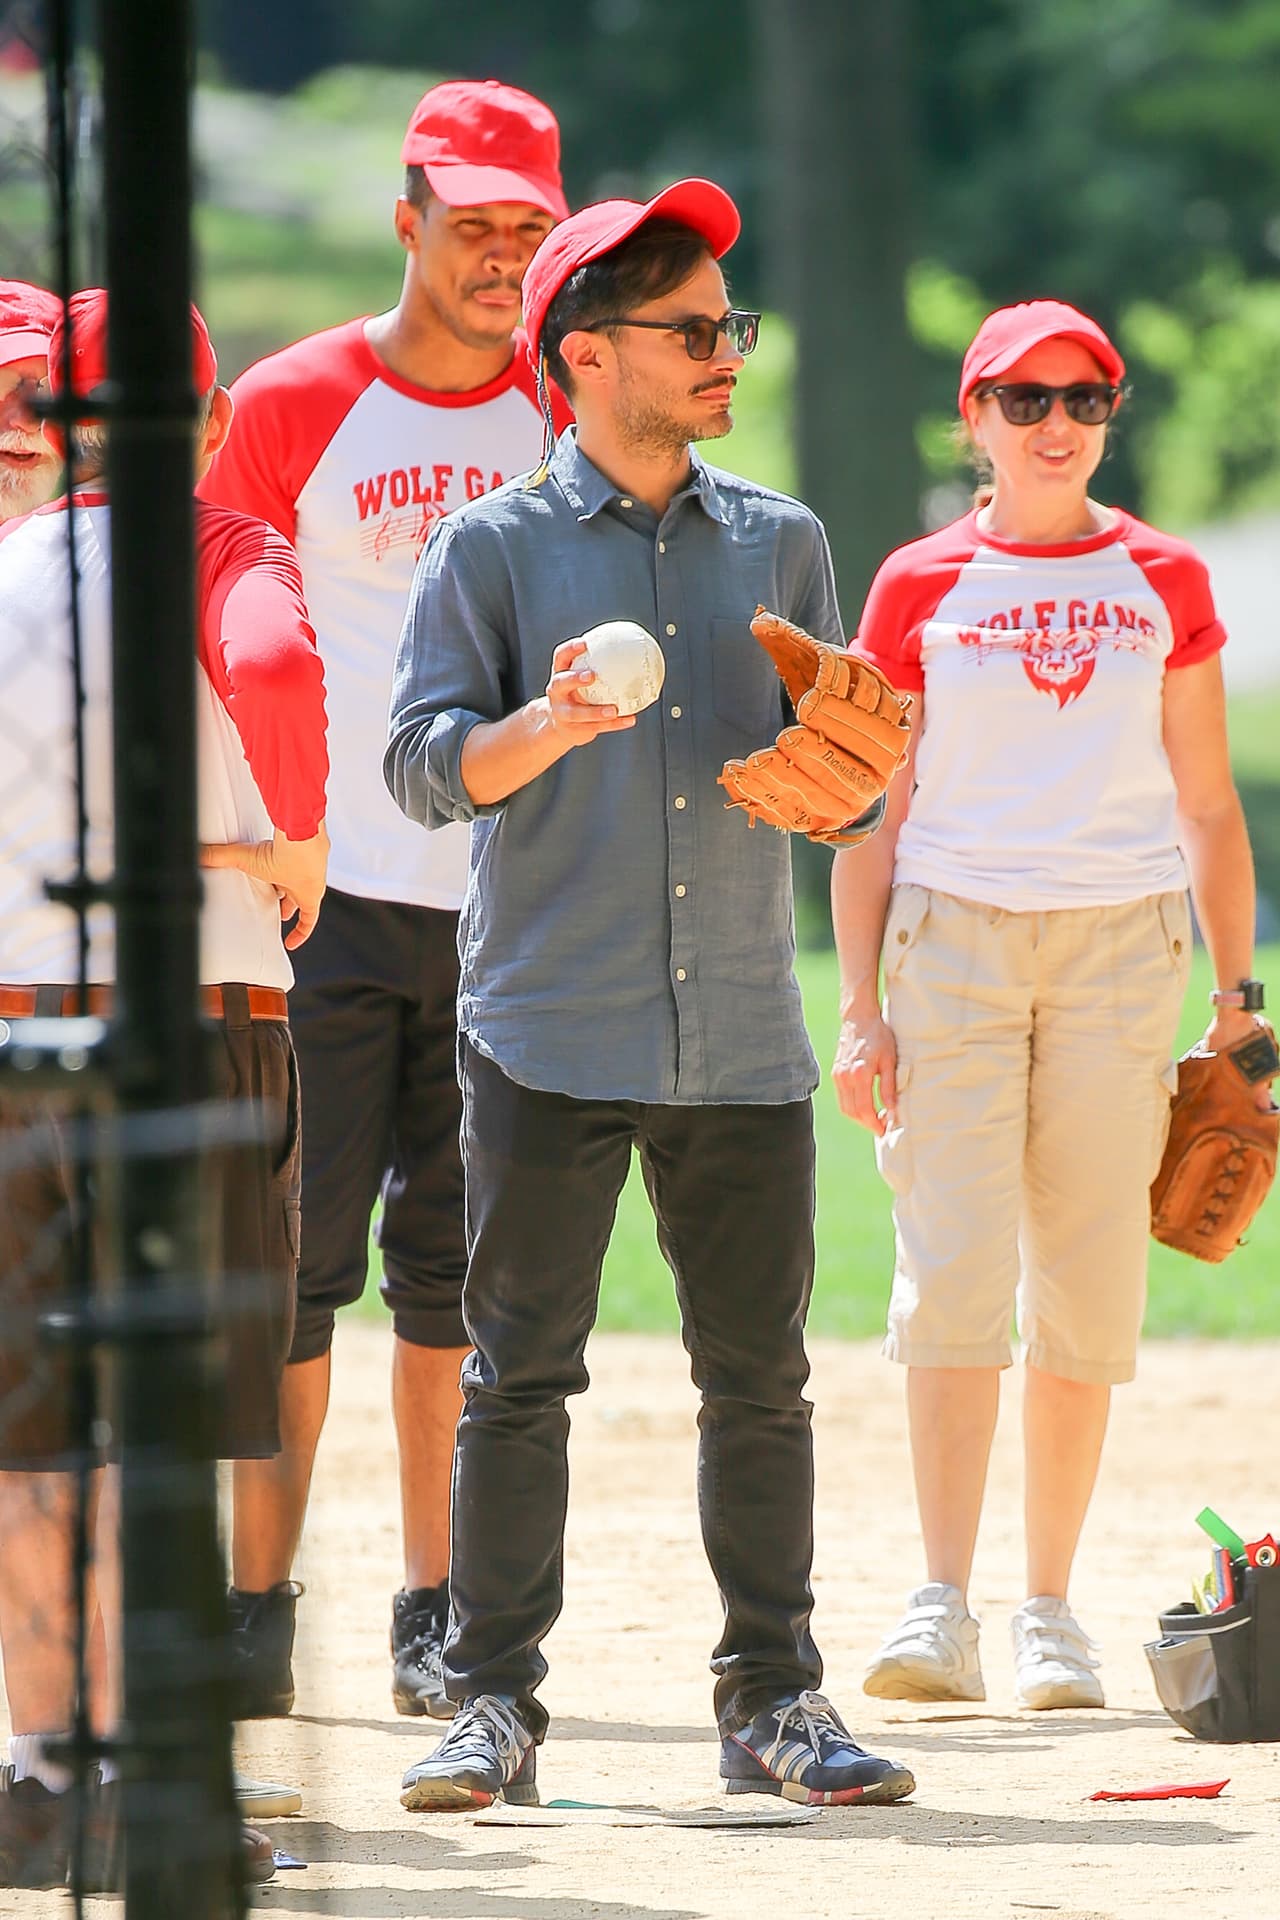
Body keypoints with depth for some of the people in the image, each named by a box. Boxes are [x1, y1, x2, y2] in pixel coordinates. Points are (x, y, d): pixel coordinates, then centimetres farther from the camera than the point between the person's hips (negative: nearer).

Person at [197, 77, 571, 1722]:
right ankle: (256, 1617, -1)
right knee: (296, 1258, -5)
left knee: (459, 1270, 5)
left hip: (512, 904, 2)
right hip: (327, 897, -2)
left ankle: (440, 1624, 9)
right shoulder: (290, 407, 1)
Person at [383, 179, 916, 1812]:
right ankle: (492, 1704, 3)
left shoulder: (781, 545, 13)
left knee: (759, 1375, 4)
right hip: (549, 1037, -3)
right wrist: (549, 727, -24)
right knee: (519, 1372, -2)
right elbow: (425, 765, -6)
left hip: (741, 1041, 3)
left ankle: (774, 1701, 11)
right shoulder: (493, 547, 2)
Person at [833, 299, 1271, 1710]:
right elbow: (868, 812, 7)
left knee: (1088, 1288, 0)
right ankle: (942, 1609, -14)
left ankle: (1050, 1612, 7)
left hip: (1121, 945, 1)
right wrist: (858, 1010, -1)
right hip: (954, 932, -1)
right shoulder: (919, 587, 6)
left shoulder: (1163, 582, 10)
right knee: (952, 1268, -12)